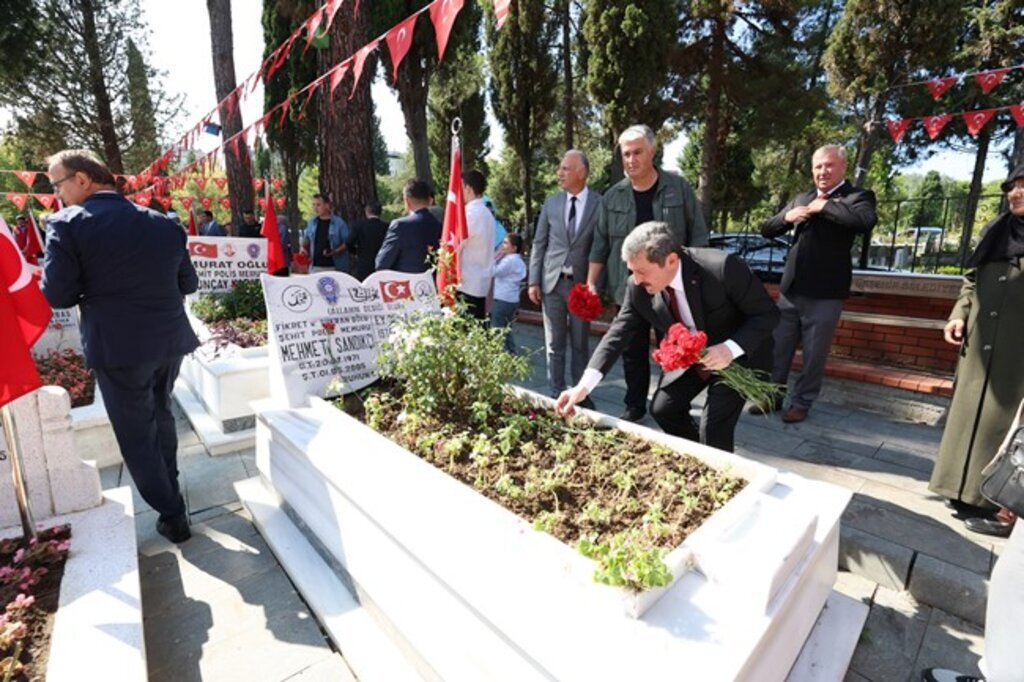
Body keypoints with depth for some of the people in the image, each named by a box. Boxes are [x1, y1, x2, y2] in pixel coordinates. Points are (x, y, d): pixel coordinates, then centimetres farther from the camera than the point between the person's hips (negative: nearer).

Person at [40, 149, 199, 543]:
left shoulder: (68, 224, -9)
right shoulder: (163, 224, 5)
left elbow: (57, 295, -10)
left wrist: (96, 290, 8)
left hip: (118, 347, -5)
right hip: (170, 340, 5)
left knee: (136, 435, 8)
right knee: (160, 414, 26)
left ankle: (172, 516, 15)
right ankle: (169, 487, 41)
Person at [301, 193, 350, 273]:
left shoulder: (339, 223, -4)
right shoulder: (311, 222, 12)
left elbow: (347, 242, -4)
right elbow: (306, 239, 26)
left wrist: (334, 251, -16)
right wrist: (304, 247, 7)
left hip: (334, 267, -4)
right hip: (315, 267, 5)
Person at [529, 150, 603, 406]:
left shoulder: (600, 204, -3)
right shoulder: (551, 203, 5)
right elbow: (539, 244, 6)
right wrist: (533, 281, 1)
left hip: (582, 283, -2)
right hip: (552, 281, 2)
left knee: (581, 344, 9)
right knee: (554, 344, 8)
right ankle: (557, 394, 20)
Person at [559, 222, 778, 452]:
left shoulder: (723, 267, -32)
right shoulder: (638, 287, -19)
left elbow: (768, 313, -21)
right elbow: (618, 332, -17)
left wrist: (731, 348, -38)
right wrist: (584, 385, -27)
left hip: (740, 354, -5)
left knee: (713, 428, -14)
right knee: (662, 408, 7)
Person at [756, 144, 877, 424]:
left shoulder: (857, 196, -2)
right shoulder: (801, 199, 15)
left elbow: (867, 221, -25)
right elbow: (766, 230, 14)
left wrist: (824, 206, -16)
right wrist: (786, 216, -5)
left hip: (825, 294, -5)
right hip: (790, 289, 5)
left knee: (814, 355, 7)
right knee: (777, 349, 12)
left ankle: (801, 403, 22)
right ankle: (773, 397, 27)